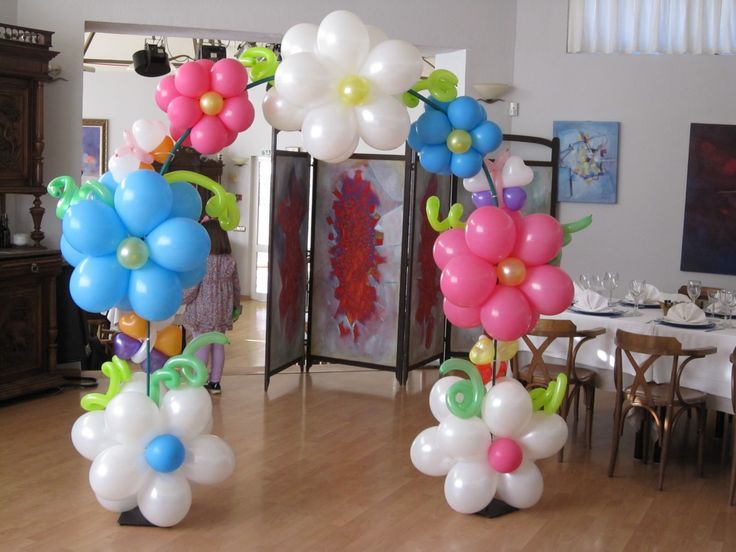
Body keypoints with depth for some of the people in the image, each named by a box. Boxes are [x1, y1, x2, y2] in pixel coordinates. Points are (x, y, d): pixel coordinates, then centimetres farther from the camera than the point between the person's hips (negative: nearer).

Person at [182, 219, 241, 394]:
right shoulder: (230, 261, -1)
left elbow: (191, 289, -14)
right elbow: (236, 287, 7)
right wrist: (236, 307, 20)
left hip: (202, 313, -5)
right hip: (222, 313, 5)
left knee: (201, 347, 3)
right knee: (218, 345, 13)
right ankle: (215, 383, 21)